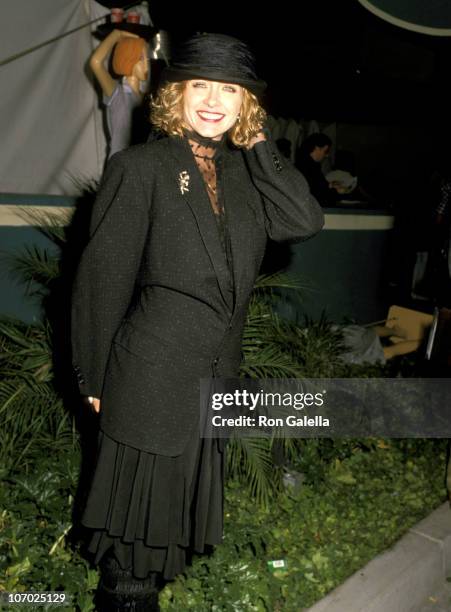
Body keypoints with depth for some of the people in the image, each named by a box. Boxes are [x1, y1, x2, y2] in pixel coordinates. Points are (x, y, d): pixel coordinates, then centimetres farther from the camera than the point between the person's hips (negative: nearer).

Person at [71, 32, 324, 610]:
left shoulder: (243, 170, 5)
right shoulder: (139, 167, -11)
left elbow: (305, 220, -9)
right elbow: (102, 278, -10)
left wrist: (258, 142, -7)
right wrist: (93, 378, -6)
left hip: (219, 373, 6)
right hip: (152, 376, -5)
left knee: (179, 498, 24)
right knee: (138, 499, 12)